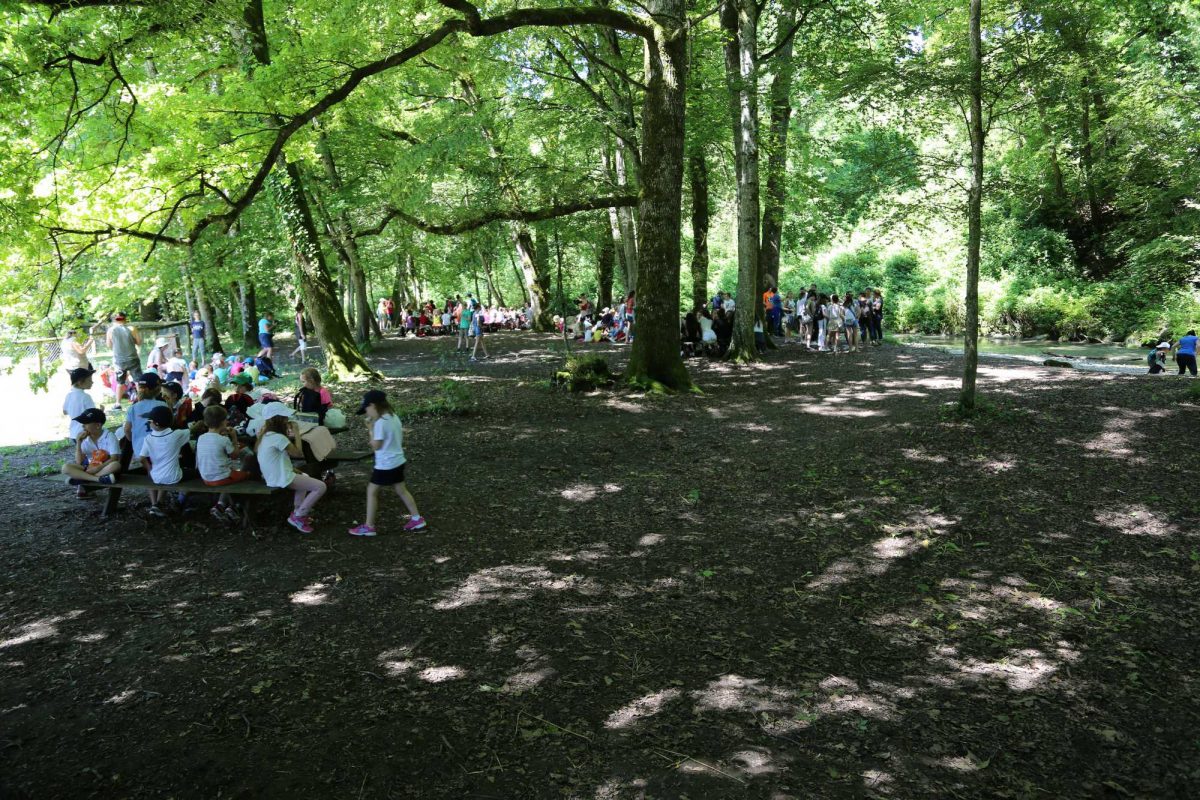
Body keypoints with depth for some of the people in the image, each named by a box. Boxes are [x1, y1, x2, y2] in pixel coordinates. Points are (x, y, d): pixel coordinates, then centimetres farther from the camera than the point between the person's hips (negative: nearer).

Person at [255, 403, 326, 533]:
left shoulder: (265, 435, 8)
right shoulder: (278, 438, -22)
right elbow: (298, 453, -15)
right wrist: (296, 433, -9)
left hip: (272, 477, 10)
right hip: (283, 479, -10)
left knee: (304, 477, 36)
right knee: (321, 487, -12)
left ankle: (298, 511, 31)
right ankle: (297, 517, -2)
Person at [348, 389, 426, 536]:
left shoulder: (380, 422, -20)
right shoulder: (394, 417, 6)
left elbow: (375, 446, -17)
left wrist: (371, 428, -10)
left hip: (385, 465, -9)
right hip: (398, 461, 9)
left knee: (372, 491, 2)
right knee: (401, 490, 17)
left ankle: (368, 526, 6)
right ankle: (417, 518, 21)